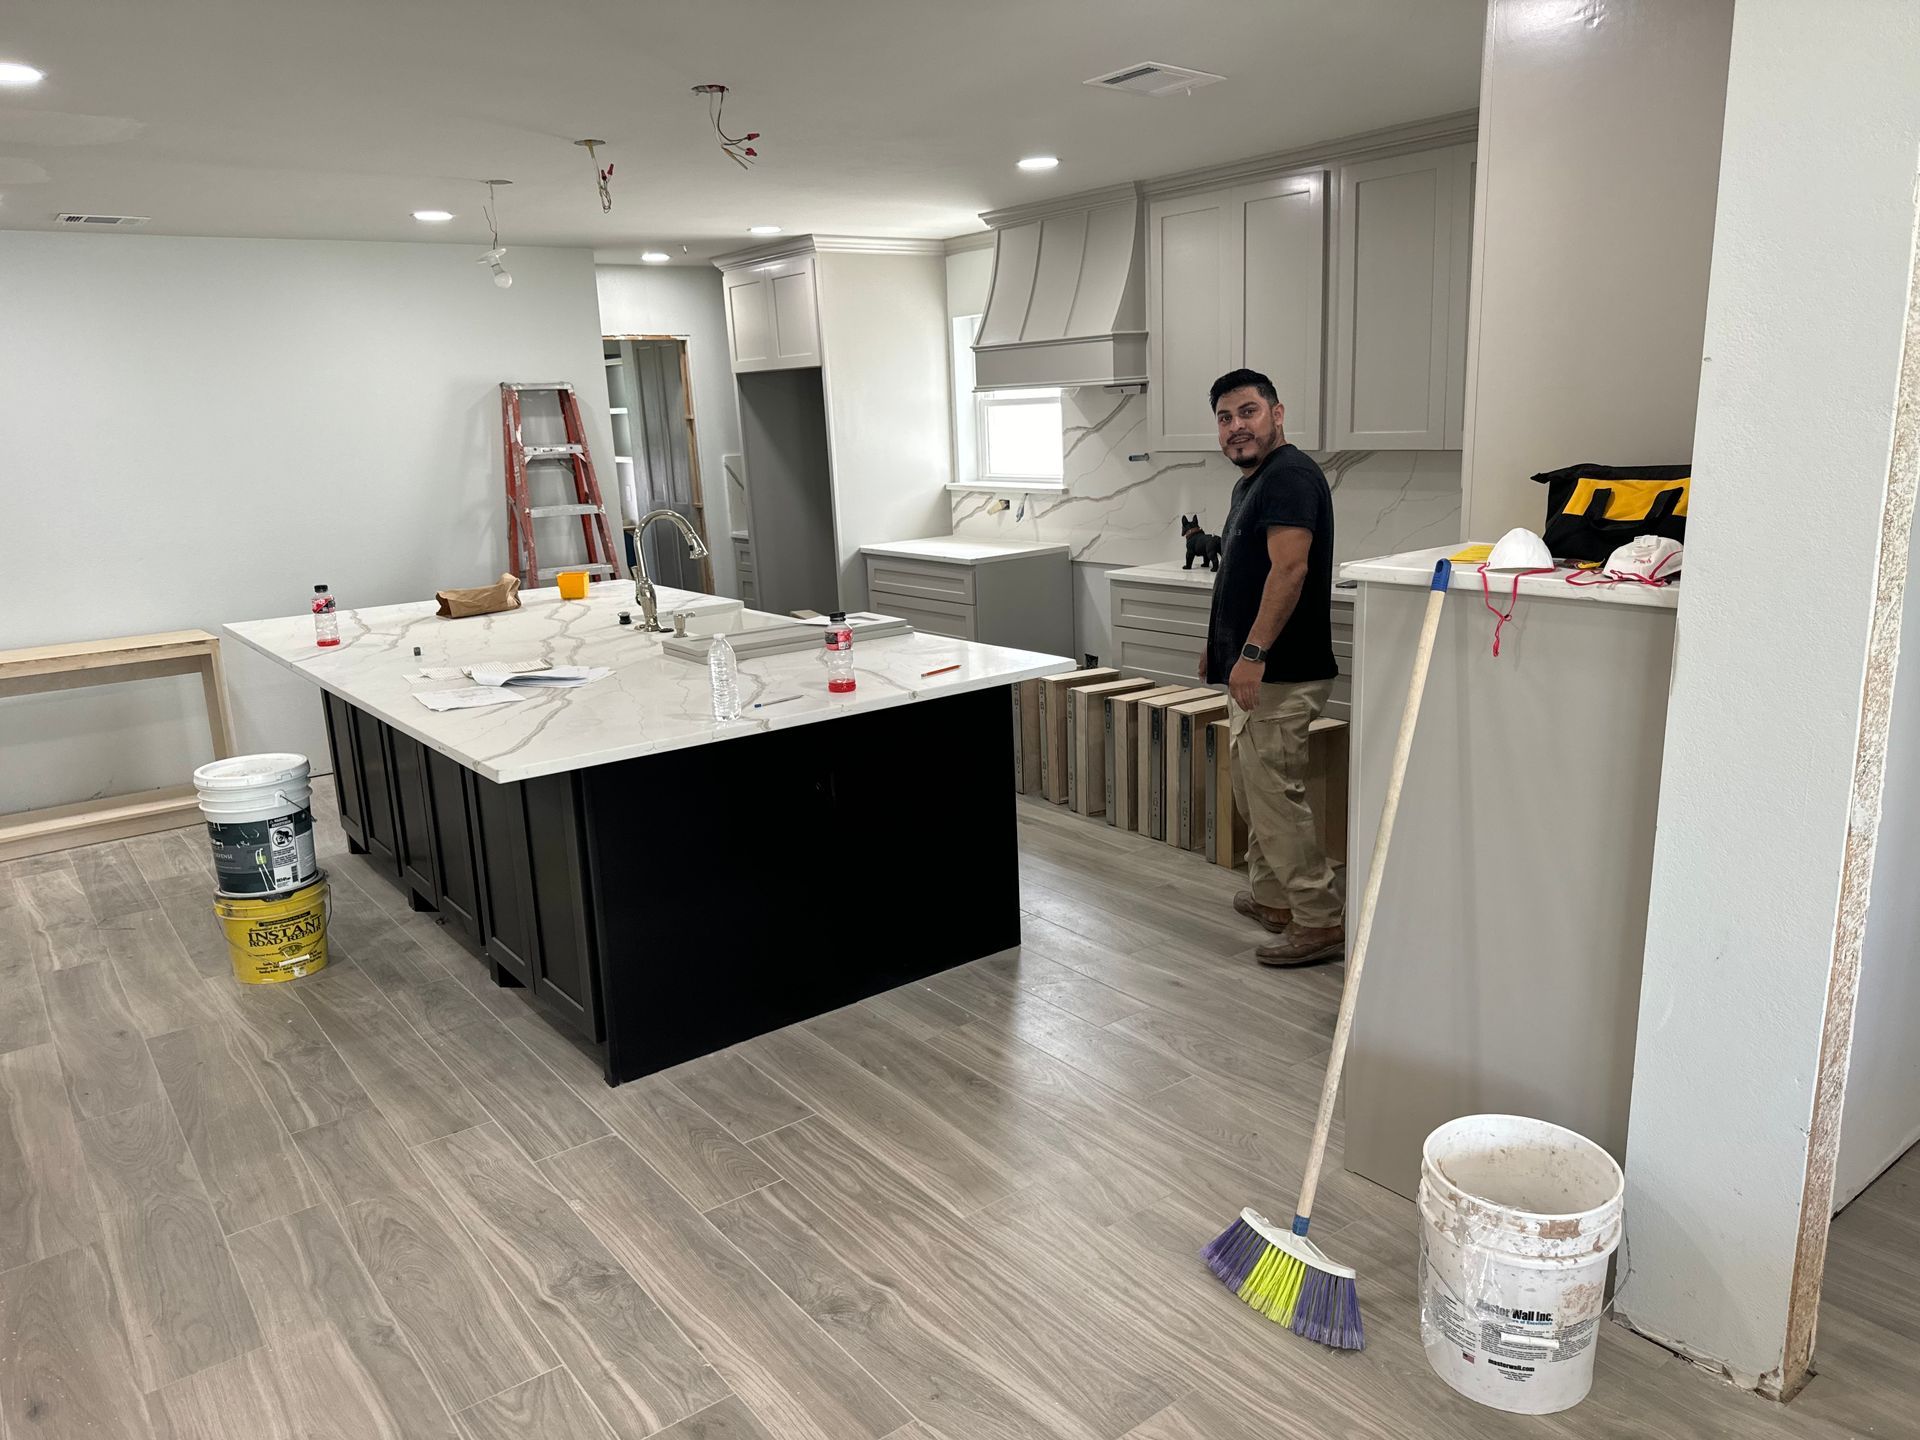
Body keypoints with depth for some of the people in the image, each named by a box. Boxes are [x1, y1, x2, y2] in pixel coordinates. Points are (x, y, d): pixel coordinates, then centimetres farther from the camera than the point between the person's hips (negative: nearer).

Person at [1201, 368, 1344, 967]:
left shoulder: (1290, 475, -14)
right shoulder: (1250, 483, 18)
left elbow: (1290, 569, -24)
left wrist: (1252, 653, -27)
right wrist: (1220, 647, 24)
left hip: (1278, 673, -11)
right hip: (1255, 670, 11)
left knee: (1274, 793, -9)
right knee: (1254, 788, 17)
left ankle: (1319, 922, -1)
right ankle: (1271, 897, 30)